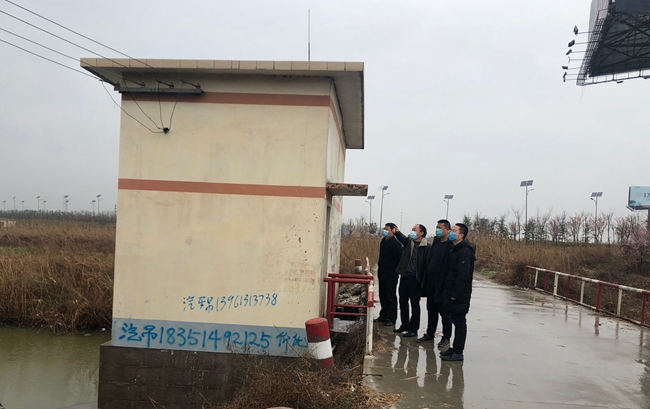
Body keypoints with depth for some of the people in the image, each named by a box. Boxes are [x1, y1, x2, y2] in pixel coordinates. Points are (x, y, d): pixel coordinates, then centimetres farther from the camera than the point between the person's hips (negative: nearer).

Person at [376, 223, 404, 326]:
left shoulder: (395, 243, -16)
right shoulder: (383, 242, 10)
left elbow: (400, 258, -17)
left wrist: (396, 270, -11)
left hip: (391, 276, -8)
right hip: (382, 274, 8)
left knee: (391, 297, -1)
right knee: (383, 296, 15)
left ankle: (392, 318, 7)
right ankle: (384, 315, 27)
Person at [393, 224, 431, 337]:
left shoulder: (427, 247, -10)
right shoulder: (409, 241, 10)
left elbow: (427, 265, -12)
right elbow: (402, 239, -8)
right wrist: (397, 232, -28)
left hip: (415, 278, -7)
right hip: (404, 276, 7)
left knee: (415, 305, 3)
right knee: (403, 302, 16)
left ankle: (414, 329, 13)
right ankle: (405, 325, 30)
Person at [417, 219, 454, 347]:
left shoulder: (451, 246, -15)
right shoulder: (436, 243, 11)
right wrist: (425, 281, 13)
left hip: (442, 284, -8)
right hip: (431, 283, 8)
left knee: (444, 312, 4)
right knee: (431, 310, 17)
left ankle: (446, 338, 15)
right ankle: (430, 333, 29)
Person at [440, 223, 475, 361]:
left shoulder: (464, 251, -16)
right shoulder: (456, 249, 15)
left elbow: (463, 276, -21)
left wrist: (455, 294, -21)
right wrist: (449, 292, 14)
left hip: (459, 295, -9)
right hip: (452, 292, 9)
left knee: (459, 322, -2)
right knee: (456, 321, 14)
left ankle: (458, 352, 4)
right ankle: (455, 348, 22)